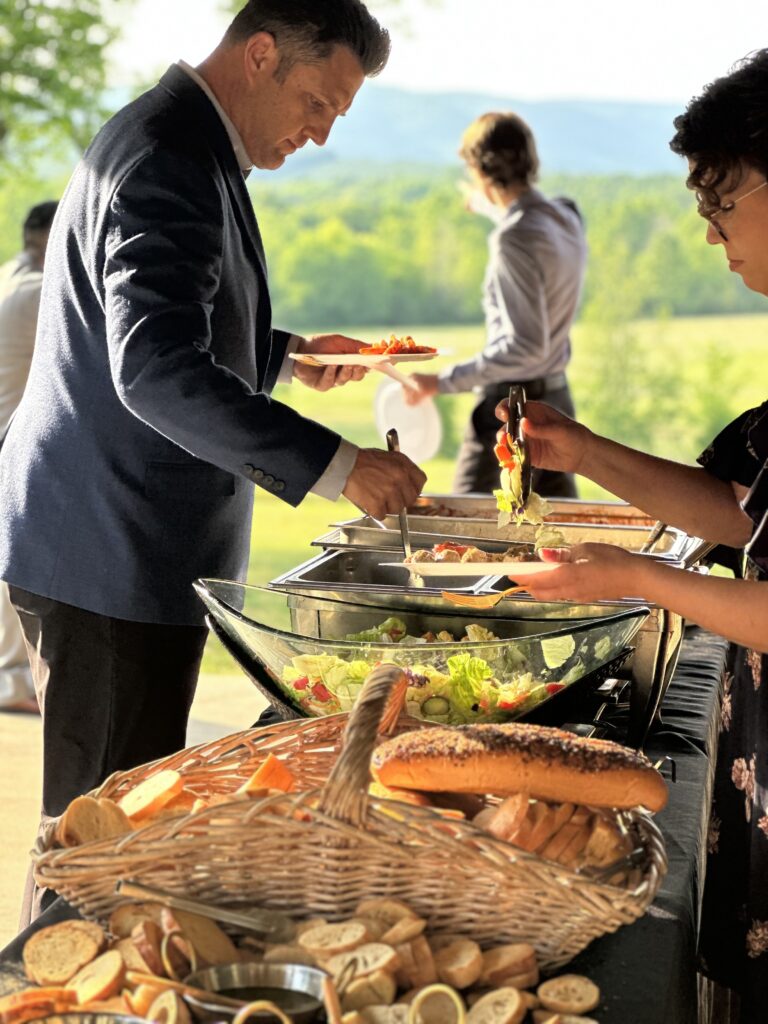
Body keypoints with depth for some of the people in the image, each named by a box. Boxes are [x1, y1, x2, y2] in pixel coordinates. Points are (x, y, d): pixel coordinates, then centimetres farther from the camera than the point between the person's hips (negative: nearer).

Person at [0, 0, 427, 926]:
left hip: (126, 544, 11)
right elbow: (158, 373, -29)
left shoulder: (181, 143, 17)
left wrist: (283, 357, 16)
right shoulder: (171, 162, -17)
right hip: (113, 554, -11)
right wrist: (333, 465, -29)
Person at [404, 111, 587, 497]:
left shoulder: (514, 238, -20)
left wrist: (443, 381, -21)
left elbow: (525, 345, -23)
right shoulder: (566, 218, 5)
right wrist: (491, 207, 47)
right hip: (556, 396, 9)